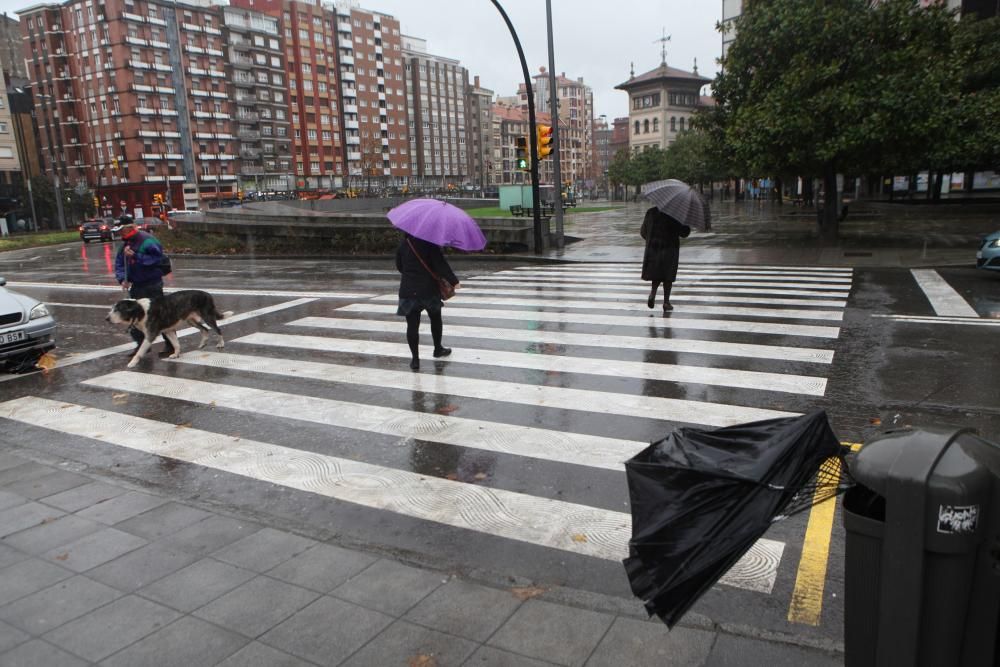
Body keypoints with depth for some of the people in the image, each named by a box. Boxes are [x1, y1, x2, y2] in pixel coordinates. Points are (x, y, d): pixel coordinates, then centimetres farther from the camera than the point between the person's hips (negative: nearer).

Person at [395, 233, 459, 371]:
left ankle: (415, 359, -2)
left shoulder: (403, 244, 3)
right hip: (429, 290, -2)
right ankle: (438, 349, 36)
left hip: (408, 291, 2)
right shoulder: (430, 244, -11)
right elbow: (441, 264, -15)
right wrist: (454, 281, -6)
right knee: (435, 319, 21)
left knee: (412, 325, 2)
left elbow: (399, 266, 12)